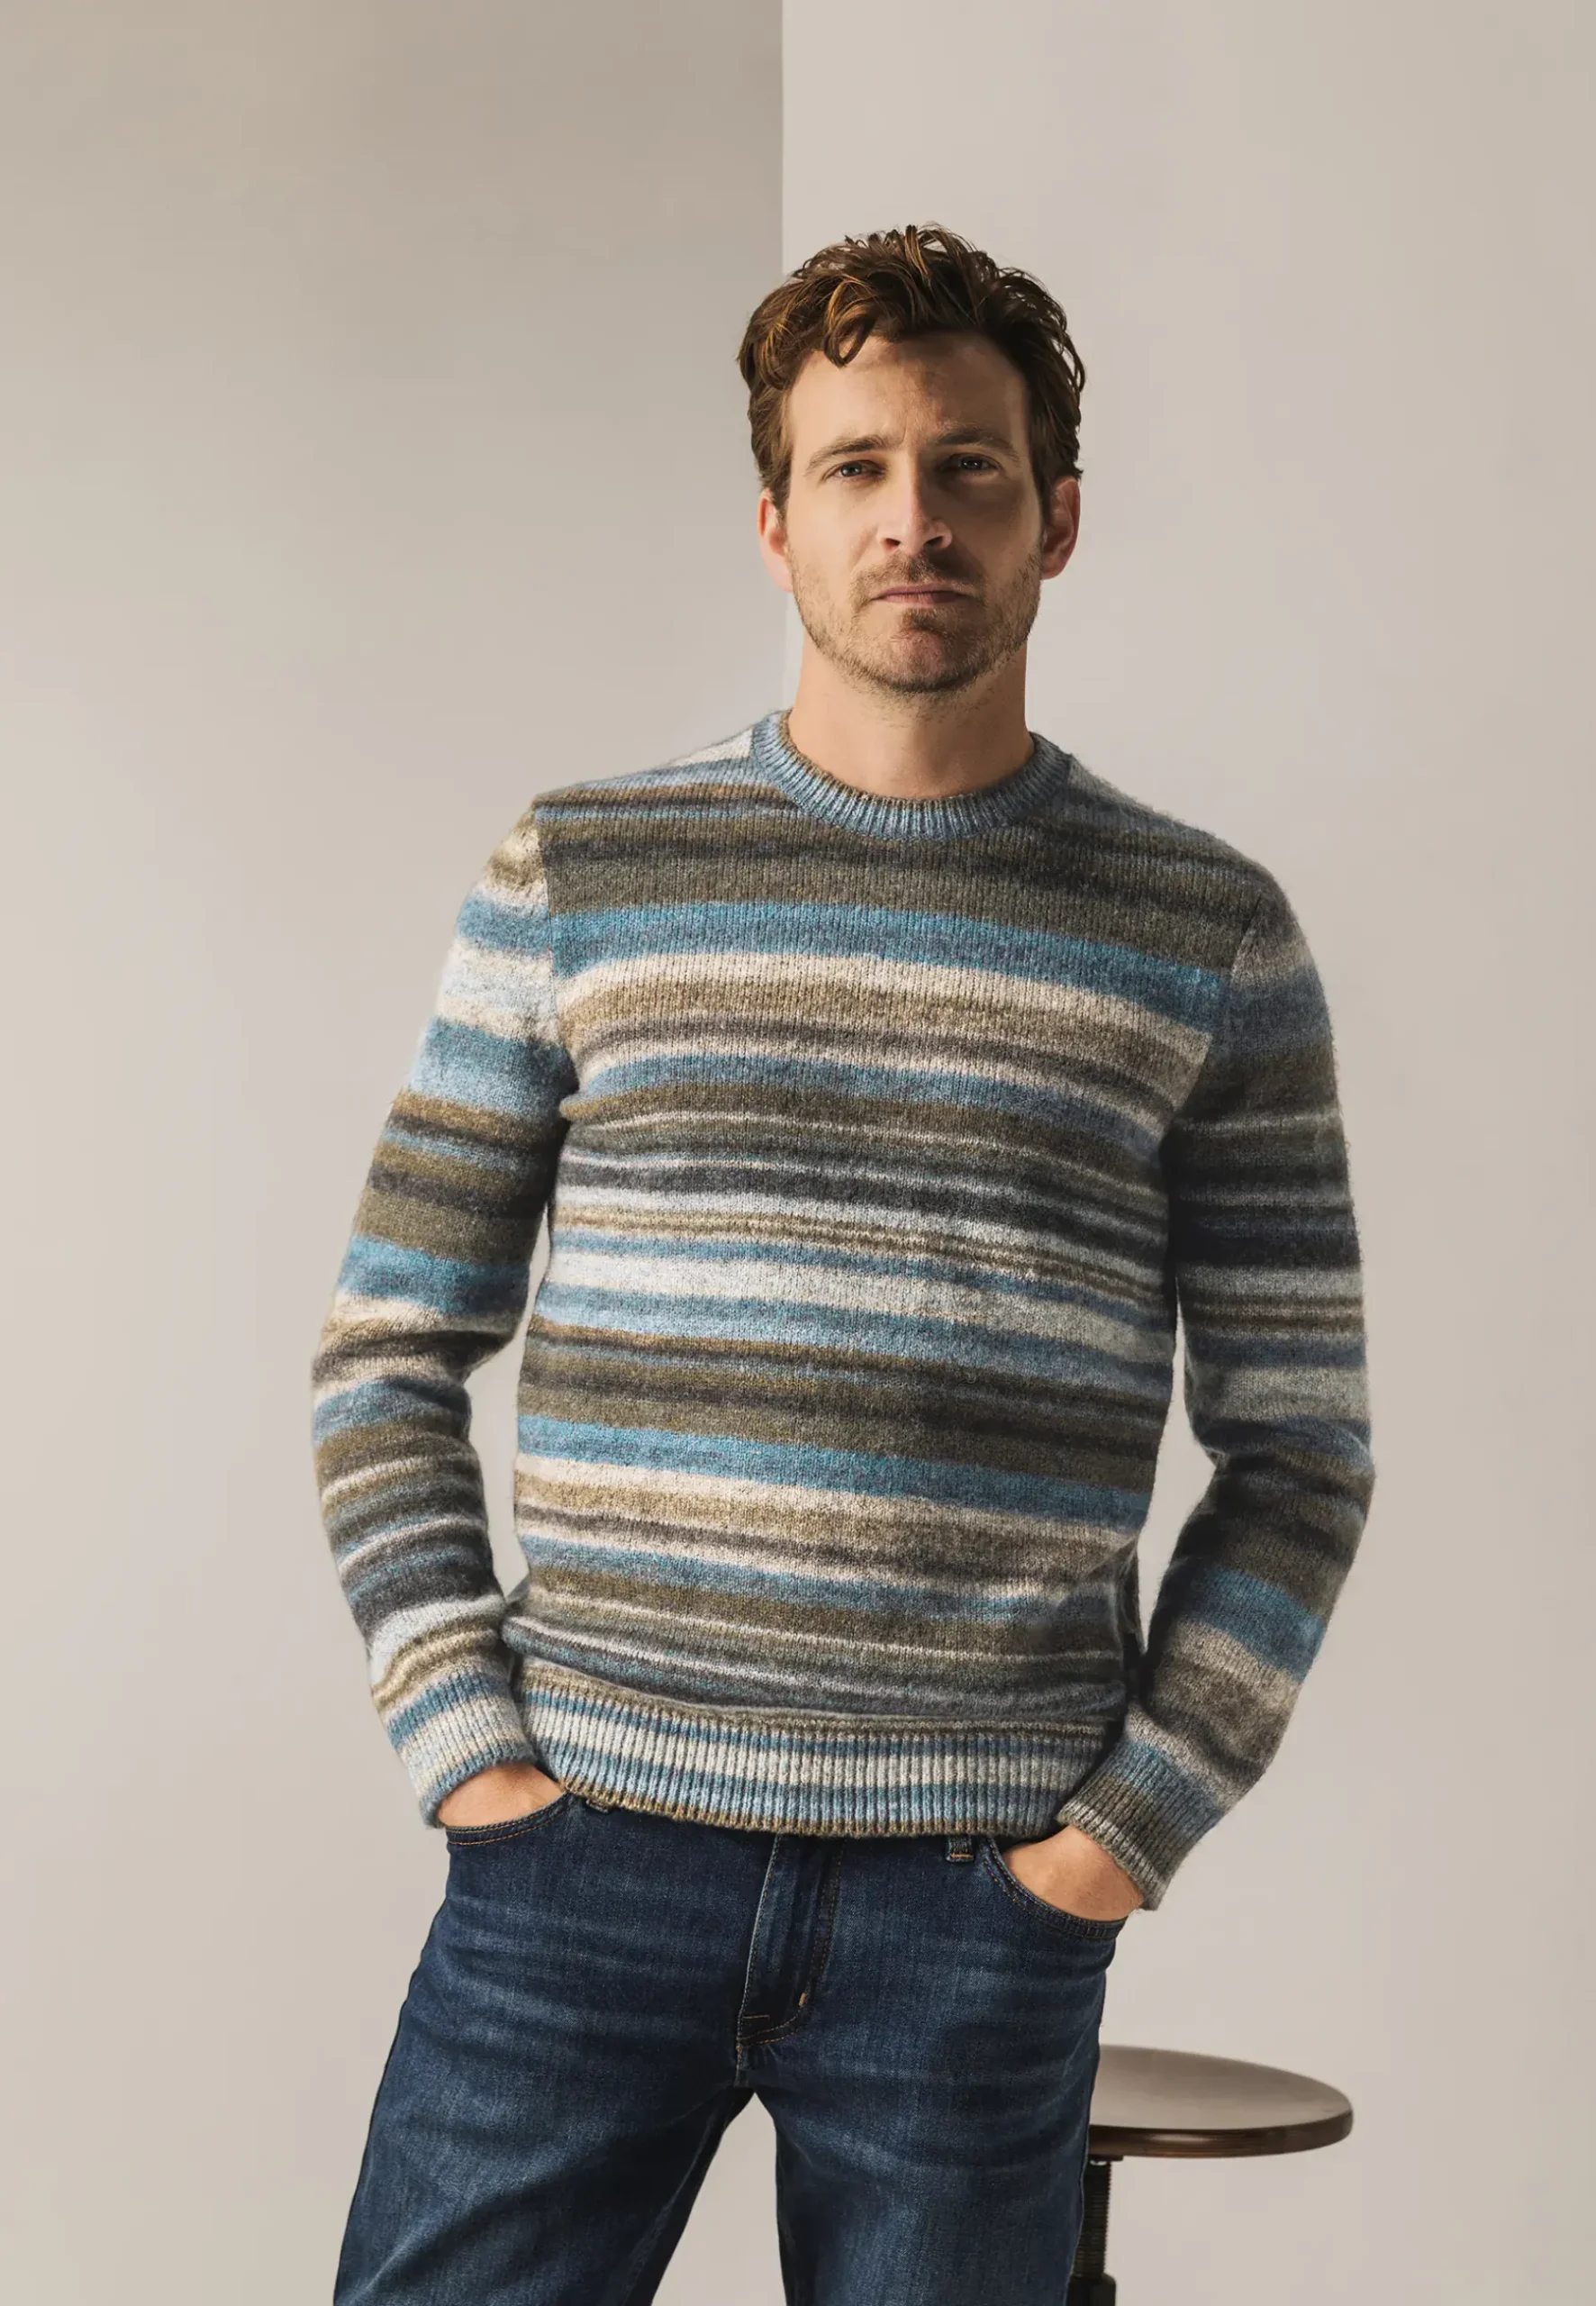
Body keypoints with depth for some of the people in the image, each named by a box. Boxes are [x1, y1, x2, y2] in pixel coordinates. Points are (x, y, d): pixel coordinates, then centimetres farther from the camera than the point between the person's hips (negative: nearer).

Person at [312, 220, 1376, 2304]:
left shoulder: (1209, 937, 5)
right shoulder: (576, 877, 6)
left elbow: (1298, 1451, 6)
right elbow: (392, 1355, 8)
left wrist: (1130, 1824, -2)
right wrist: (468, 1744, -2)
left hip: (986, 1901, 0)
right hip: (586, 1862, 1)